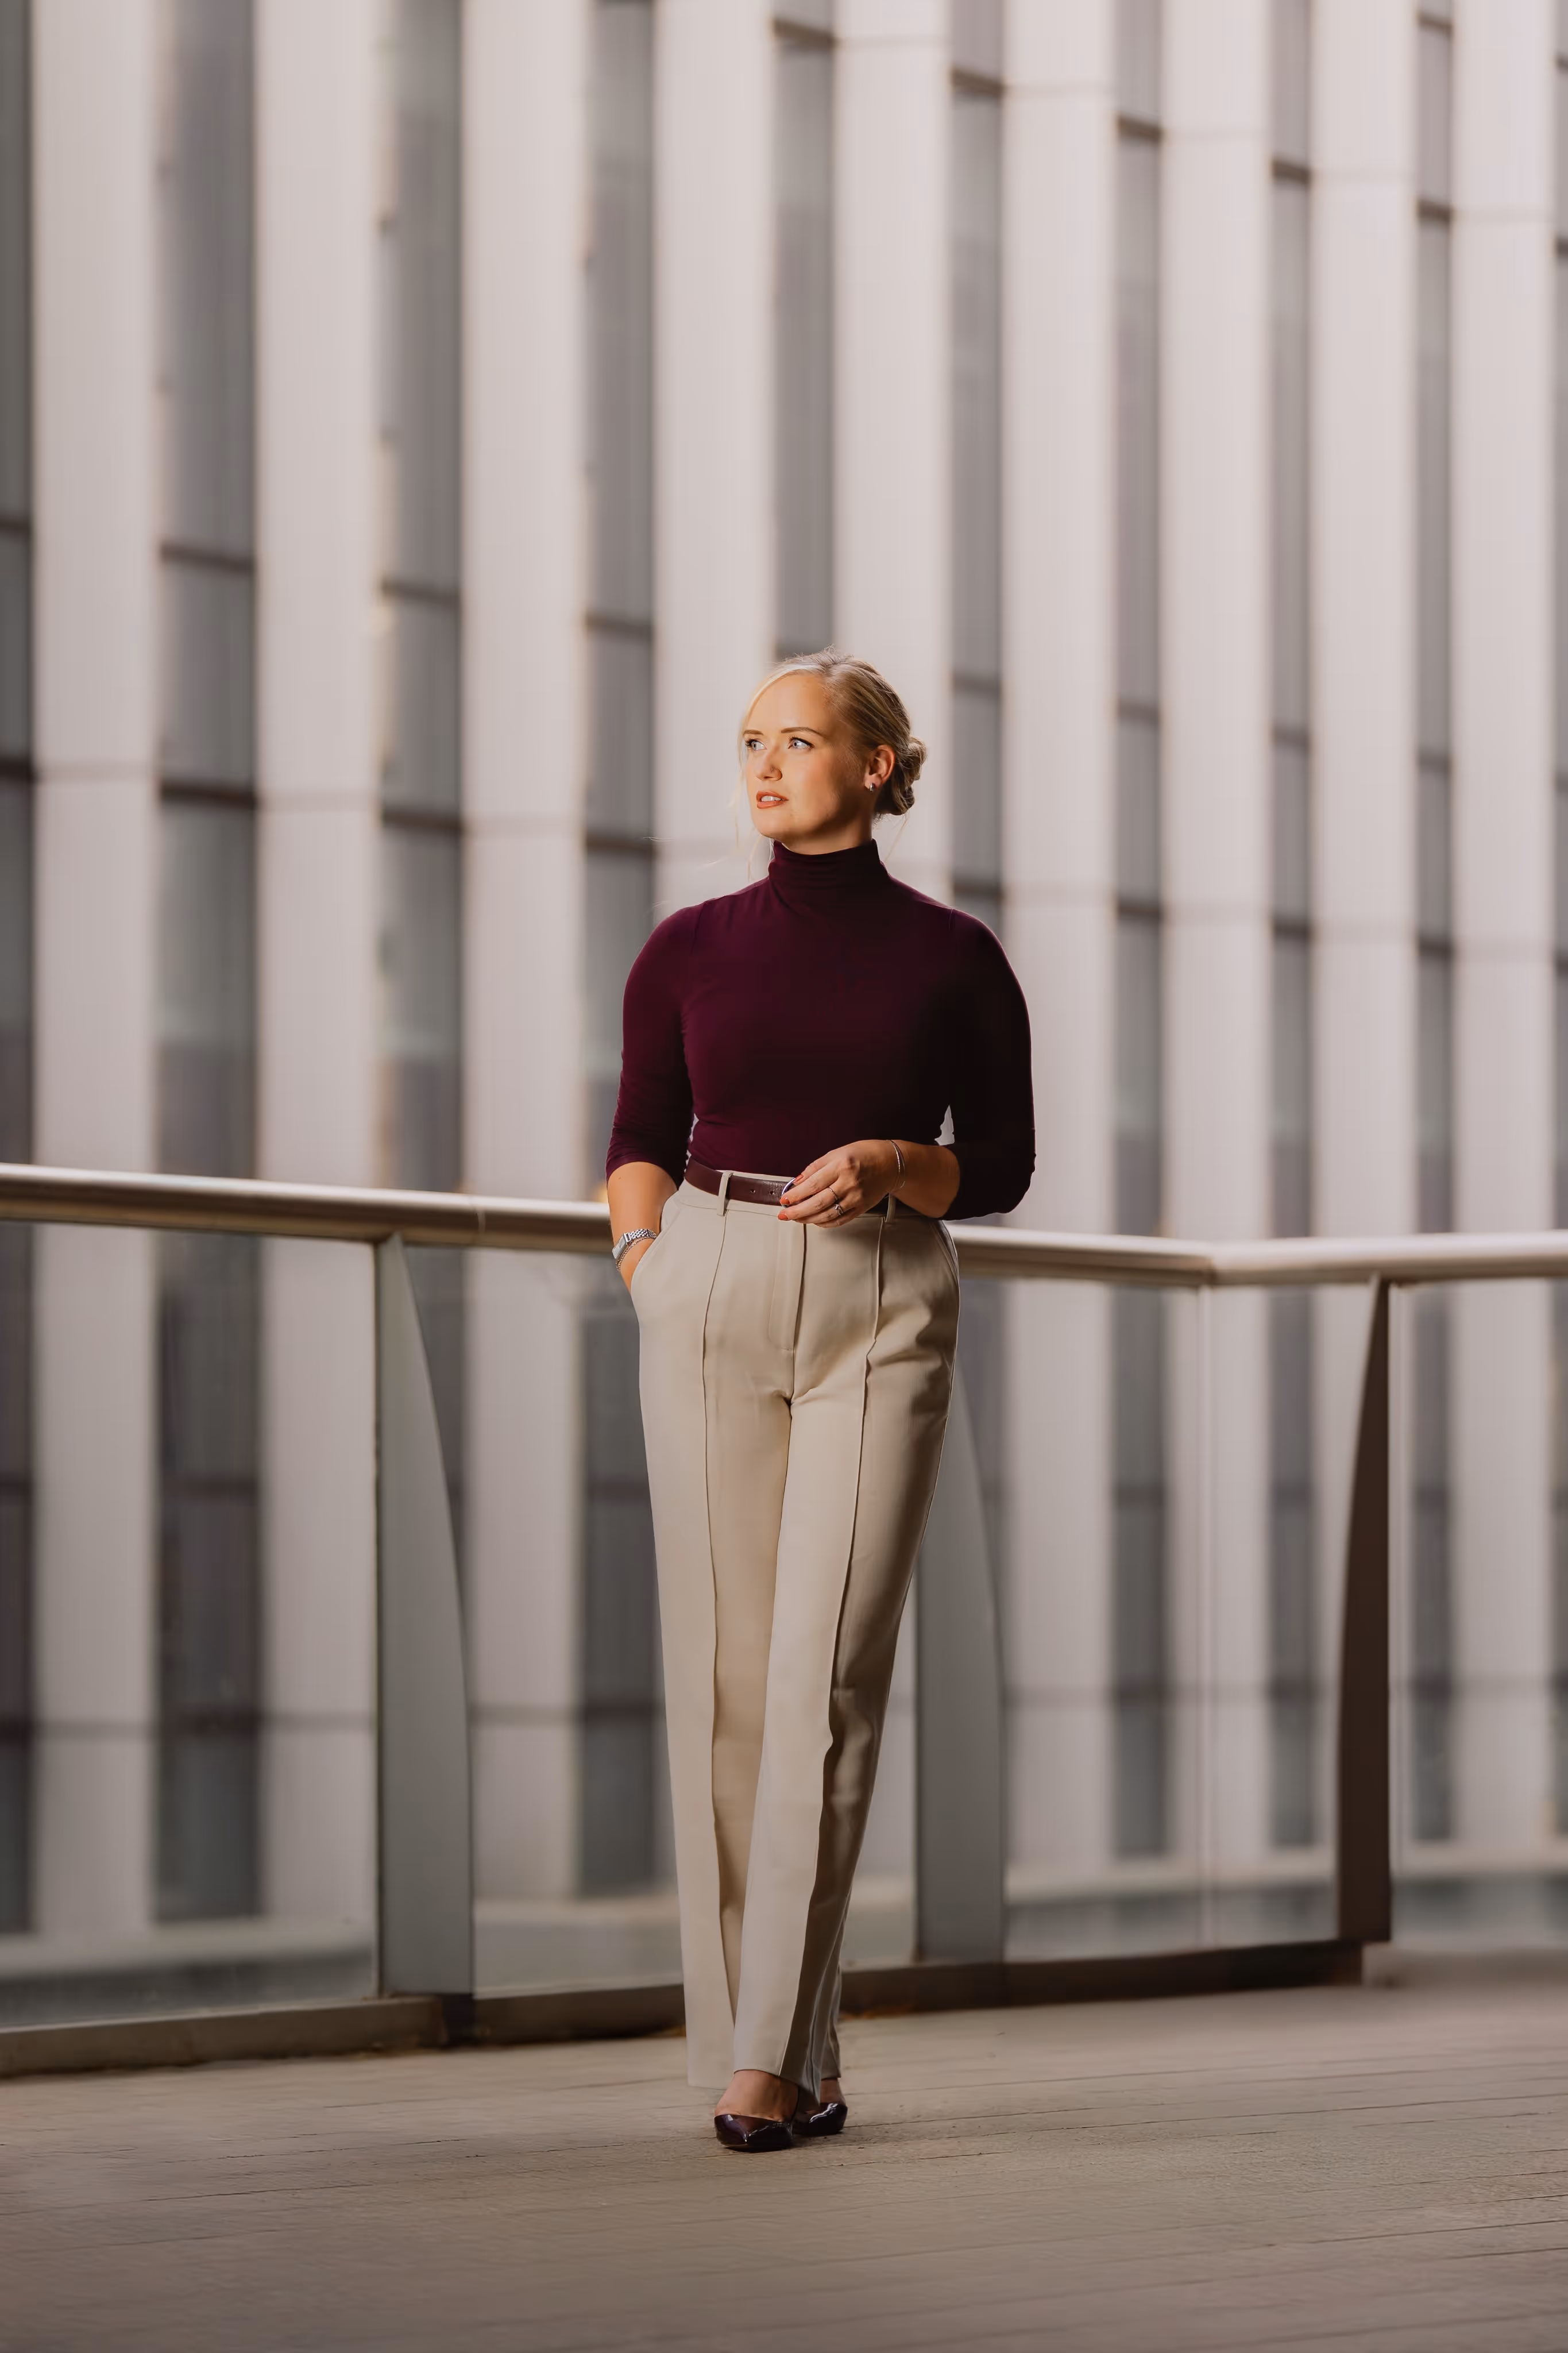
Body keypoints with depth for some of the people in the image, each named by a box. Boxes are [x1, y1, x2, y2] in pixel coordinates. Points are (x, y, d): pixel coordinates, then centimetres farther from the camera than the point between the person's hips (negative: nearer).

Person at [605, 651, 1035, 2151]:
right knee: (723, 1674, -1)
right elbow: (642, 1139, 15)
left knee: (824, 1674, -12)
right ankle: (778, 2052, 7)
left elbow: (1001, 1168, 9)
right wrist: (647, 1280, 0)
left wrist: (891, 1166, -10)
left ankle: (770, 2057, -12)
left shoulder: (951, 960, 4)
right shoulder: (691, 951, 9)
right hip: (712, 1303, 2)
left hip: (883, 1310, -2)